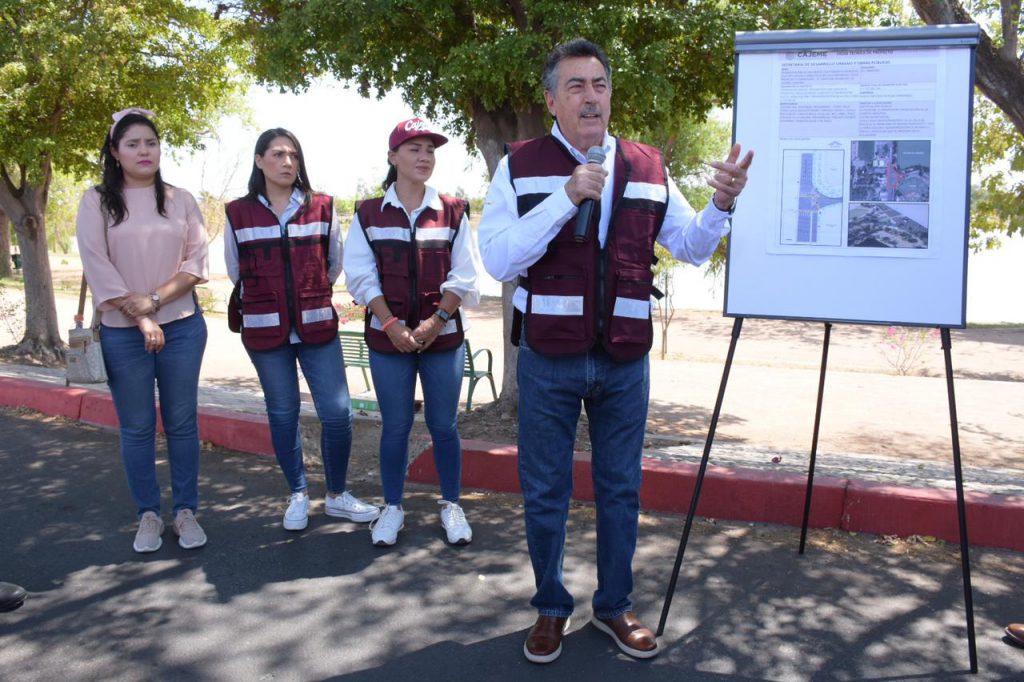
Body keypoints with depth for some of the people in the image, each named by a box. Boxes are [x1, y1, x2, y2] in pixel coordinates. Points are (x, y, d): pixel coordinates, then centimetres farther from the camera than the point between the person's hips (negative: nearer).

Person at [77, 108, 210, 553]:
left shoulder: (180, 200, 7)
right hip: (122, 333, -1)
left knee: (181, 424, 6)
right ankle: (149, 514, 18)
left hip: (182, 327, 1)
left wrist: (155, 299, -12)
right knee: (136, 429, 6)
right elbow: (96, 266, -7)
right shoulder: (96, 202, 1)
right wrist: (139, 317, -12)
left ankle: (185, 511, 17)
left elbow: (197, 261, 0)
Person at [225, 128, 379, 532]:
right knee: (283, 414, 8)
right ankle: (298, 495, 24)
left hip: (317, 327, 0)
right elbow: (236, 272, 12)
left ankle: (337, 495, 17)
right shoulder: (238, 214, 0)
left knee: (337, 413, -2)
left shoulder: (322, 207, 0)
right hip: (266, 330, 0)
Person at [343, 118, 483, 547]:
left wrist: (435, 322, -11)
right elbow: (362, 277, -2)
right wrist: (392, 326, -12)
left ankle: (451, 505, 21)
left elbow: (464, 276, -1)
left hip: (443, 335, 0)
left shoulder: (453, 212, 3)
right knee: (395, 426, 6)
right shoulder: (369, 214, 3)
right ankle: (392, 508, 20)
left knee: (444, 425, 6)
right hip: (387, 336, 0)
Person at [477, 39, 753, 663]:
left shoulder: (647, 168, 6)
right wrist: (566, 197, -22)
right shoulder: (521, 167, -3)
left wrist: (722, 202, -14)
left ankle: (615, 606, 31)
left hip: (625, 359, 3)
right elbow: (498, 260, -13)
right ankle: (551, 608, 29)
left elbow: (693, 247, 6)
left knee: (621, 490, 12)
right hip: (549, 358, -2)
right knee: (546, 493, 9)